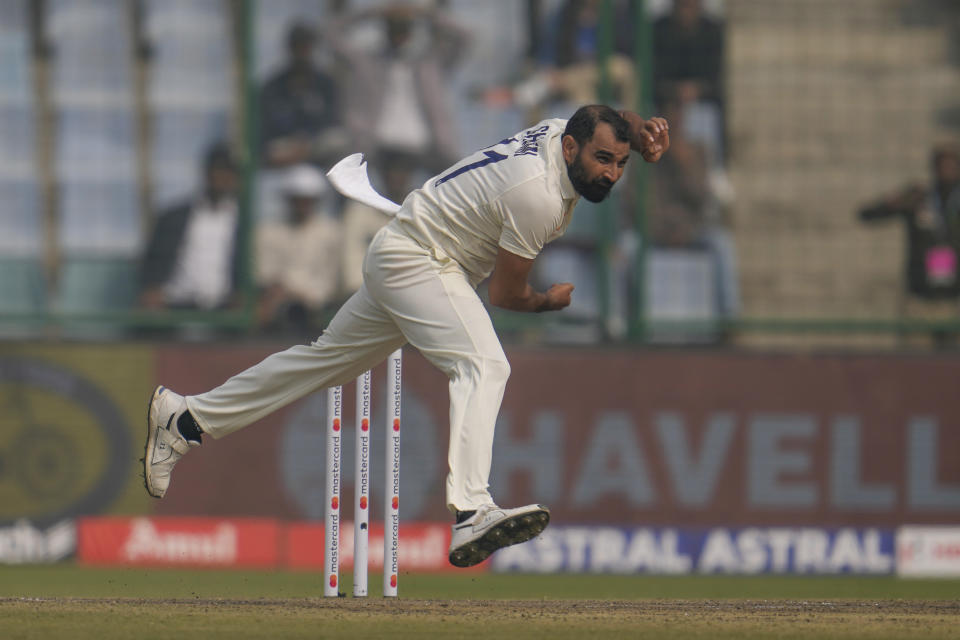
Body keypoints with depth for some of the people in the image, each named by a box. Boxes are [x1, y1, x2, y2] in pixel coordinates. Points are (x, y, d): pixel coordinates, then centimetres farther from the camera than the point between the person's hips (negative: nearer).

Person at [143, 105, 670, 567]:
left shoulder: (561, 132, -1)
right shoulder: (538, 195, -27)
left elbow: (613, 121, 24)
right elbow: (503, 293, -18)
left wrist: (642, 130, 0)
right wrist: (547, 302, 4)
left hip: (397, 257, 11)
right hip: (417, 260, -11)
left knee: (326, 360, 20)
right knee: (484, 365, -28)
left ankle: (185, 419, 31)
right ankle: (470, 514, -47)